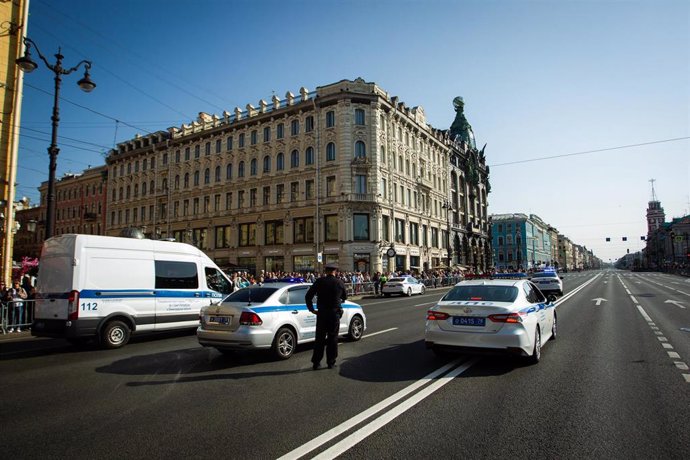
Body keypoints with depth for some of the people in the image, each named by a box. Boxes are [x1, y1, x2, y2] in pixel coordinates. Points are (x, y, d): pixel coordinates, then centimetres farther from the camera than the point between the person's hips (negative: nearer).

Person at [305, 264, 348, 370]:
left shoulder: (319, 281, -3)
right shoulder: (340, 282, -4)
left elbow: (308, 296, -5)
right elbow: (345, 297, 10)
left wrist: (311, 309, 4)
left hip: (321, 313, 1)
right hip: (335, 314, -1)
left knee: (319, 338, 10)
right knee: (332, 338, 9)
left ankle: (316, 362, 13)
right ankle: (331, 362, 13)